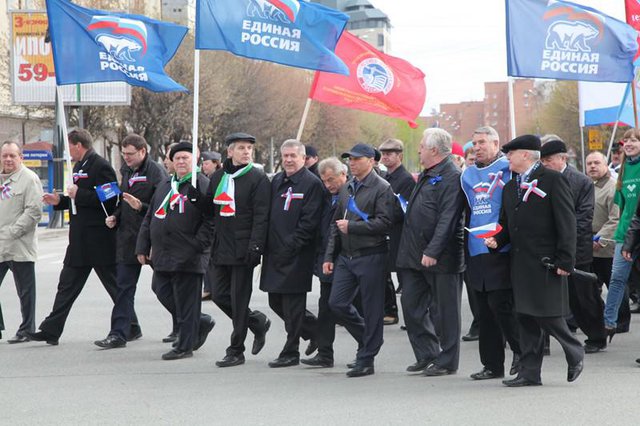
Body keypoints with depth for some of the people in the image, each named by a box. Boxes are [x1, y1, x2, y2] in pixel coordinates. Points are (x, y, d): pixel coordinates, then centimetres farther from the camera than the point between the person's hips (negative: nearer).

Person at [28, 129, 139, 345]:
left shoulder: (101, 167, -14)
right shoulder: (79, 167, 16)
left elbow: (108, 200, -23)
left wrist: (78, 194, -20)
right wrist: (60, 201, 10)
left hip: (100, 239, -10)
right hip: (80, 240, 10)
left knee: (115, 286, 0)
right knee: (67, 285, 8)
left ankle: (131, 328, 10)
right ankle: (51, 330, 9)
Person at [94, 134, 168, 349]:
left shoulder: (156, 172, -13)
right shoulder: (127, 171, 12)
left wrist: (141, 207, -30)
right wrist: (115, 216, 8)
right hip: (128, 238, 7)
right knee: (124, 287, 5)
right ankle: (118, 334, 6)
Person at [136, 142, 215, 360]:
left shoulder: (203, 185, -6)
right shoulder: (164, 186, 17)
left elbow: (211, 221, -12)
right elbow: (149, 217, 20)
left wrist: (197, 246, -17)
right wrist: (143, 247, 14)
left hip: (188, 258, -8)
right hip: (163, 256, 8)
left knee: (186, 301, -2)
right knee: (163, 292, 11)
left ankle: (185, 346, 6)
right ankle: (201, 322, 27)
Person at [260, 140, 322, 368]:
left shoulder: (311, 184, -8)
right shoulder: (276, 181, 14)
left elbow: (309, 221, -14)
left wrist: (290, 246, -17)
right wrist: (268, 244, 6)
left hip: (297, 255, -8)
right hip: (275, 252, 8)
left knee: (292, 304, -3)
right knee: (276, 302, 12)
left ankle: (290, 353, 6)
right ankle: (314, 331, 28)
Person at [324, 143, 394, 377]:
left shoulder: (382, 188, -8)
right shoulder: (347, 188, 16)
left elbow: (384, 223, -18)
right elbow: (336, 223, 21)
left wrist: (352, 227, -15)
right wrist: (329, 256, 14)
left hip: (370, 257, -7)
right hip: (345, 256, 8)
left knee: (371, 309, -1)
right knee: (337, 304, 4)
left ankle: (366, 359, 5)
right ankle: (367, 339, 25)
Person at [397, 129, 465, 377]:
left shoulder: (451, 177, -14)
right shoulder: (426, 176, 16)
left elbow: (447, 219, -22)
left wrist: (432, 251, -26)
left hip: (440, 258, -9)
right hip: (416, 256, 10)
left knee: (444, 311, 0)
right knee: (411, 304, 10)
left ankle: (447, 361, 8)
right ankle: (427, 355, 19)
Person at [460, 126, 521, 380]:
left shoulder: (508, 169, -3)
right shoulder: (468, 175, 15)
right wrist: (466, 245, 14)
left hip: (501, 252, -6)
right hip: (476, 252, 6)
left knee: (500, 305, -11)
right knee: (484, 312, 8)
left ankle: (521, 350, 8)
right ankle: (492, 364, 14)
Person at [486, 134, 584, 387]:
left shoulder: (552, 180, -5)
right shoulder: (510, 188, 18)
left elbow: (567, 222, -9)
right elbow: (506, 225, 23)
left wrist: (565, 261, -15)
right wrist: (497, 240, 0)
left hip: (545, 262, -7)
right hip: (520, 262, 7)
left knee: (547, 315, -8)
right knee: (526, 318, 6)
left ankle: (575, 354, 15)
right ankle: (530, 372, 9)